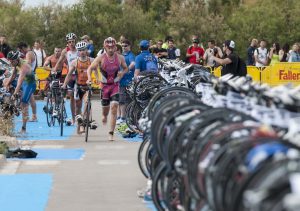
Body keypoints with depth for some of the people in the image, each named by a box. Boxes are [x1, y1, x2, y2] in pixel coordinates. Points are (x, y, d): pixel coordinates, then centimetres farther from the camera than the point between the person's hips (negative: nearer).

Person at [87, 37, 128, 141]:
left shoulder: (120, 58, -2)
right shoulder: (101, 58, -8)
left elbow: (126, 68, 14)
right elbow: (90, 68, -6)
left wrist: (122, 73, -9)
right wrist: (89, 78, -24)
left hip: (115, 85, 0)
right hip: (104, 85, 0)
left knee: (114, 107, -14)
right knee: (105, 107, 9)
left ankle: (111, 133, -12)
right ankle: (104, 116, 50)